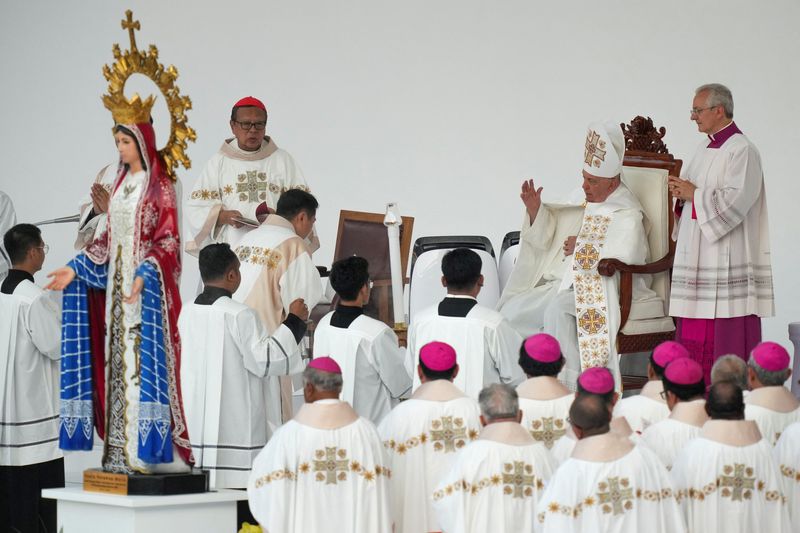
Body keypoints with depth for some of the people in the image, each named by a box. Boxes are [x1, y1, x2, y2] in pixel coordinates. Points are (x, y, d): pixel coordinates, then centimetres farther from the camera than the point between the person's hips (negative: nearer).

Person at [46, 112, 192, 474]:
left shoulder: (160, 186, -6)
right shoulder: (121, 183, 15)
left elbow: (168, 240, -12)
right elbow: (109, 237, 17)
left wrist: (145, 275, -26)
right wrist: (75, 268, 9)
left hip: (147, 284, -7)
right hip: (118, 280, 7)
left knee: (143, 359, -9)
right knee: (118, 360, 5)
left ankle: (143, 450, -7)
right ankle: (120, 450, 8)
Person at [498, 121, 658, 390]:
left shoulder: (627, 215, -10)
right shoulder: (581, 201, 16)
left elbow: (625, 257, -28)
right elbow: (546, 238, 22)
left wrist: (583, 248, -17)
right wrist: (535, 209, 3)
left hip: (598, 290, -9)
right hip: (564, 285, 9)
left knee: (557, 310, -36)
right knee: (510, 310, -4)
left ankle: (568, 385, -32)